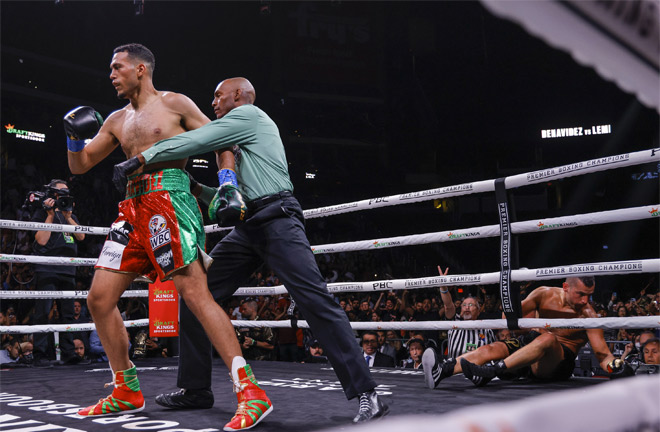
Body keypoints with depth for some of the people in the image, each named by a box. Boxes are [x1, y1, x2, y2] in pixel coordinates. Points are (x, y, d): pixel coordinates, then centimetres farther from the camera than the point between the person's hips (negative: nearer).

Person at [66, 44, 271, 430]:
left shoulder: (174, 104, 6)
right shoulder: (117, 121, 23)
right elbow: (80, 166, 26)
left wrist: (227, 182, -10)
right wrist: (75, 136, 8)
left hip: (169, 195, -7)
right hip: (134, 206, 8)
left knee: (194, 292, -20)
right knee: (99, 297, 3)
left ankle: (251, 392, -21)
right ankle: (127, 391, 17)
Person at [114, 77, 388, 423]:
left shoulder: (249, 115, 1)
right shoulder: (238, 142, 28)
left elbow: (194, 141, -9)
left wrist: (140, 158, -6)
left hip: (277, 221, -10)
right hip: (248, 227, 10)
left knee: (315, 301, -17)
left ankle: (366, 394, -17)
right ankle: (195, 385, 12)